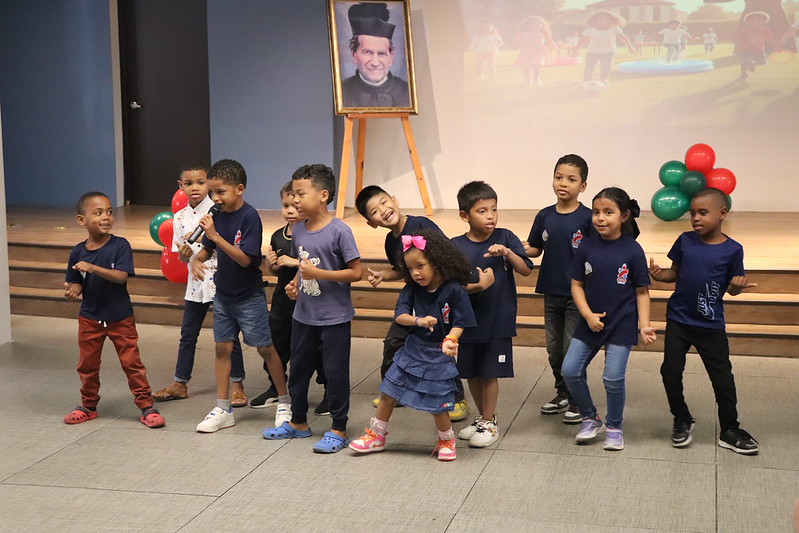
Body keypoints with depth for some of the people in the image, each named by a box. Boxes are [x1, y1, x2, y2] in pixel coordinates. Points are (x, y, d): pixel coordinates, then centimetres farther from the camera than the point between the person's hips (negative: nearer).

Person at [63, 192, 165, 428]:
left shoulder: (120, 245, -12)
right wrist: (72, 290, -20)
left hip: (120, 318, -3)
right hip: (90, 318, 3)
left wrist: (93, 268, -32)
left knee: (131, 362, 0)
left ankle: (146, 406, 9)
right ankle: (88, 406, 31)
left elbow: (121, 276, -22)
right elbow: (76, 283, 3)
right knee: (87, 364, 14)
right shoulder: (78, 252, -3)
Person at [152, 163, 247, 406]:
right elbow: (182, 257, 10)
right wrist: (184, 255, -13)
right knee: (188, 333, 12)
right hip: (196, 283, 5)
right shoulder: (180, 218, 5)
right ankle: (180, 383, 24)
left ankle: (237, 385, 12)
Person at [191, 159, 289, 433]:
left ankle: (285, 402, 19)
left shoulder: (249, 216, -19)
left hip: (249, 296, -6)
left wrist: (216, 235, -29)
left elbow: (245, 258, -25)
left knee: (265, 348, 3)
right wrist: (196, 260, -9)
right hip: (223, 295, 6)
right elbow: (207, 248, 12)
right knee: (222, 348, 8)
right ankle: (223, 409, 16)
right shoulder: (217, 215, 0)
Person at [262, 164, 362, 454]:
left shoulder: (340, 231, -17)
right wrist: (295, 284, -1)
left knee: (335, 372, 3)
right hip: (303, 315, 7)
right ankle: (298, 422, 35)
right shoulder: (299, 230, 3)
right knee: (298, 368, 17)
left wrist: (318, 273, -23)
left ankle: (338, 430, 16)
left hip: (335, 318, -7)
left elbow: (355, 272, -16)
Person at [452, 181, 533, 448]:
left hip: (499, 321, -2)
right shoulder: (456, 246, -5)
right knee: (471, 373, 13)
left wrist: (507, 252, -24)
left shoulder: (505, 237, -4)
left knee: (489, 373, 3)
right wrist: (478, 286, -23)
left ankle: (489, 423, 18)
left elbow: (526, 270, -7)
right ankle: (482, 418, 32)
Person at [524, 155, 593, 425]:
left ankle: (578, 400, 16)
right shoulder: (544, 216, 2)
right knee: (554, 348, 14)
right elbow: (535, 249, 10)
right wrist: (523, 249, -10)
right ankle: (563, 394, 31)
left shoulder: (587, 218, -11)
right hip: (551, 292, 5)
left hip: (577, 293, -5)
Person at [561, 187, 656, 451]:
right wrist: (588, 315, -11)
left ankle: (615, 427, 20)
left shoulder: (632, 250, -9)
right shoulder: (587, 247, -4)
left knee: (613, 377, -4)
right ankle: (590, 419, 20)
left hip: (621, 324, -3)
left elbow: (642, 291, -3)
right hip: (590, 322, 3)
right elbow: (577, 284, 1)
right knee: (570, 370, -2)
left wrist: (645, 326, -10)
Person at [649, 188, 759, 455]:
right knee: (670, 370, 1)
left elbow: (732, 287, -1)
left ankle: (730, 430, 22)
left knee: (723, 377, 5)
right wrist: (660, 274, -12)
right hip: (678, 320, 2)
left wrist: (738, 287, -23)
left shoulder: (732, 250, -8)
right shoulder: (685, 241, -3)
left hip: (711, 325, -2)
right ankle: (682, 420, 24)